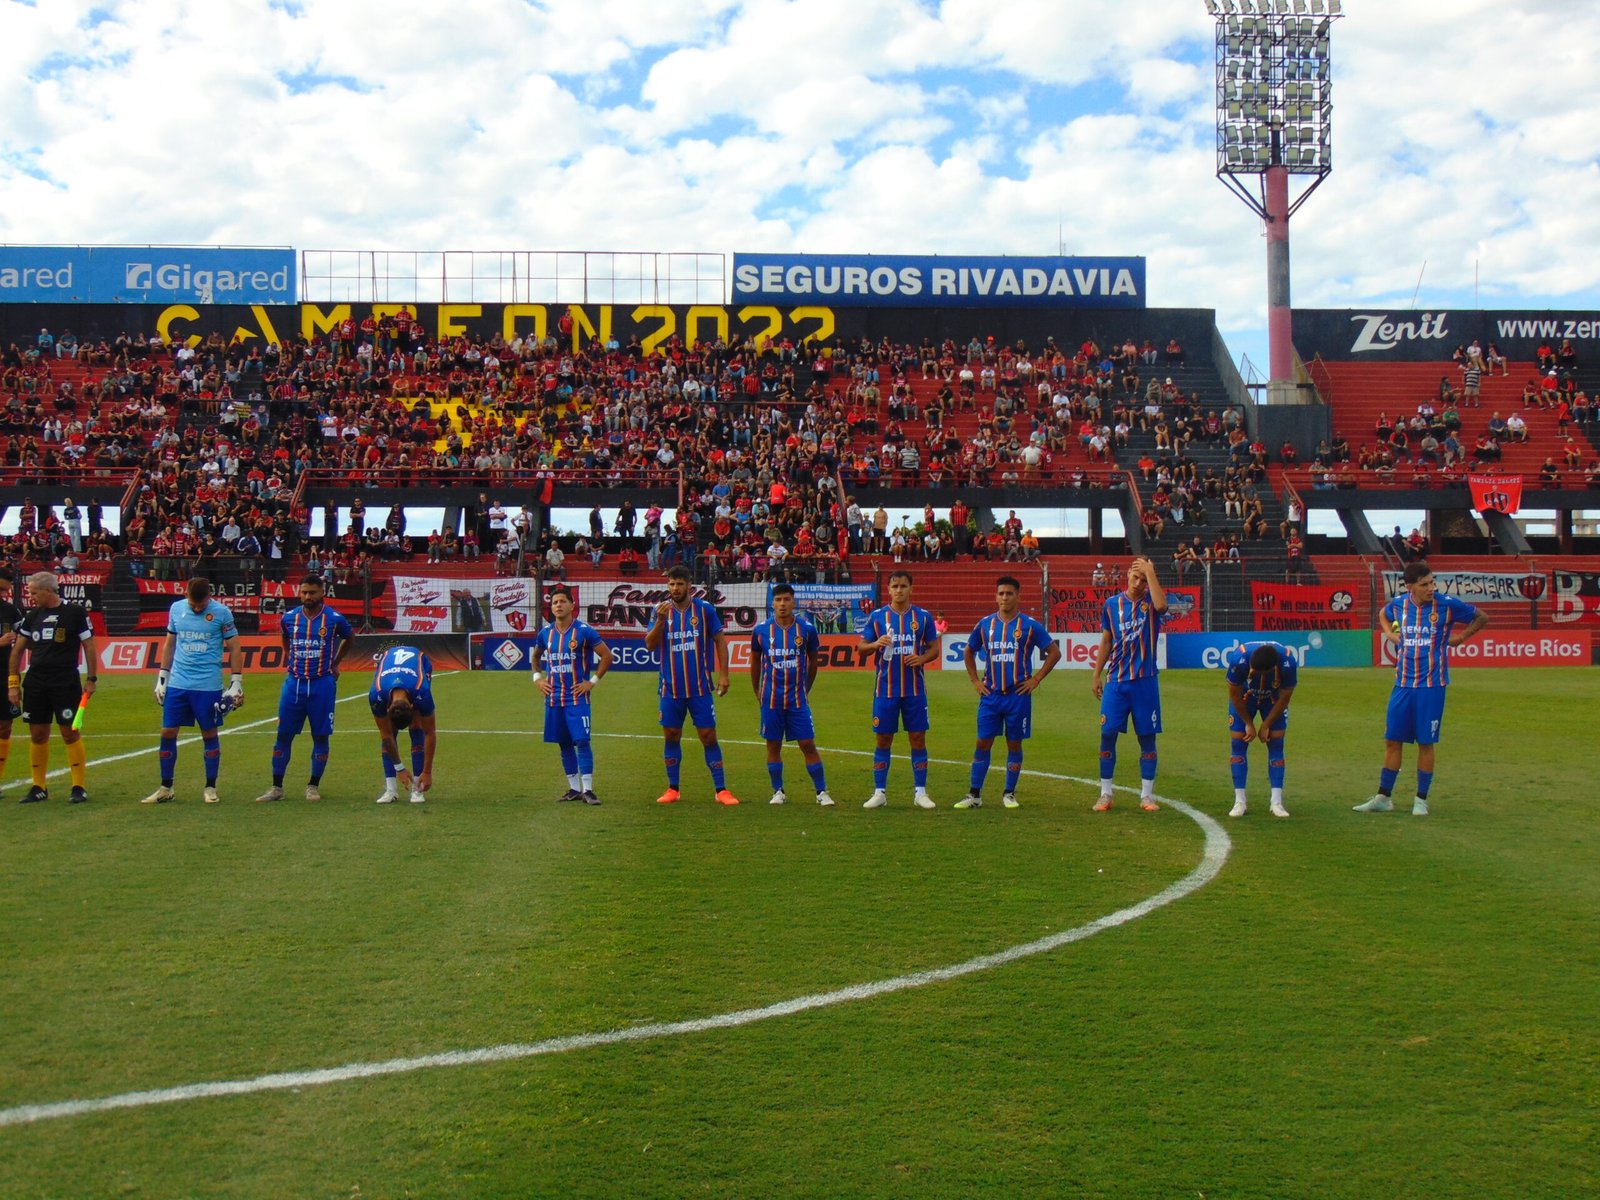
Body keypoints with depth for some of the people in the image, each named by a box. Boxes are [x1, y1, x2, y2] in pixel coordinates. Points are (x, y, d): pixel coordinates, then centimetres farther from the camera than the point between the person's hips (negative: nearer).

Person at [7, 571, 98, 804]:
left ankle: (79, 787, 2)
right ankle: (38, 788, 17)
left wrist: (91, 679, -4)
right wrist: (13, 683, 9)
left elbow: (89, 646, -1)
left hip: (66, 683, -5)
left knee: (70, 733, -4)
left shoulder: (75, 613, -5)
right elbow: (18, 649, 14)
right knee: (38, 735, 8)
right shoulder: (32, 616, 9)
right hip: (35, 684, 5)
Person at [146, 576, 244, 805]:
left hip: (208, 686, -3)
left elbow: (234, 648, 0)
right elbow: (169, 644, 16)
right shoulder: (176, 609, 6)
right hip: (177, 683, 3)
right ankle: (166, 788, 13)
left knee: (209, 734, 4)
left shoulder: (221, 612, -5)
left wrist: (236, 683, -4)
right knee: (167, 733, 2)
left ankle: (210, 787, 16)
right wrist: (161, 678, 14)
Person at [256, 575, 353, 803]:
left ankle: (313, 786, 15)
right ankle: (276, 787, 9)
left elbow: (349, 638, 15)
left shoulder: (334, 619, -5)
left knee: (320, 736, 3)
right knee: (283, 735, 2)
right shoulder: (288, 618, 2)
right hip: (294, 683, 2)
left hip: (322, 684, -2)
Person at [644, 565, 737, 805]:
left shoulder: (704, 608, -2)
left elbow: (720, 640, 4)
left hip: (700, 687, -2)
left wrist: (723, 674, -3)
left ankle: (721, 790, 2)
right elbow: (649, 645, -6)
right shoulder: (661, 610, 2)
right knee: (671, 736, 7)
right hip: (671, 688, 2)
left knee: (708, 736, -2)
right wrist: (660, 621, -22)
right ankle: (672, 789, 18)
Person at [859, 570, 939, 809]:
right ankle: (879, 792, 11)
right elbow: (862, 645, 4)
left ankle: (920, 792, 9)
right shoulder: (877, 616, 3)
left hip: (915, 689, 0)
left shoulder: (923, 616, 4)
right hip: (886, 689, 0)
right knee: (883, 740, 4)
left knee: (918, 739, 2)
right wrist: (876, 644, -18)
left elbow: (934, 648, 9)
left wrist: (922, 658, -12)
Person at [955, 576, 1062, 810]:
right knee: (983, 742, 1)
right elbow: (969, 652, 20)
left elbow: (1055, 652, 2)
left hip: (1018, 694, -2)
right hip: (990, 694, 2)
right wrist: (975, 680, 10)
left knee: (1014, 744, 5)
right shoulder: (985, 624, 6)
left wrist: (1036, 680, -3)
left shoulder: (1029, 625, -2)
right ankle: (974, 794, 5)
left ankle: (1009, 794, 15)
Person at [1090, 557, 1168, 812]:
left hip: (1145, 681, -2)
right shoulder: (1111, 604, 6)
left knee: (1147, 737, 4)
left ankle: (1147, 795, 13)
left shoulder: (1151, 601, -1)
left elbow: (1161, 605, -28)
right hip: (1116, 680, 2)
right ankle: (1105, 794, 8)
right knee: (1108, 734, -1)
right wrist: (1097, 674, 11)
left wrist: (1150, 572, -22)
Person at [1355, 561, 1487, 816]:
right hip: (1403, 684, 3)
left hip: (1432, 685, -3)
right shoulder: (1398, 604, 2)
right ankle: (1383, 798, 17)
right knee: (1392, 740, 7)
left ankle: (1421, 800, 14)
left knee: (1426, 743, 2)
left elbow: (1482, 618, 7)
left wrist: (1460, 637, 0)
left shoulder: (1447, 605, -7)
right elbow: (1384, 614, 27)